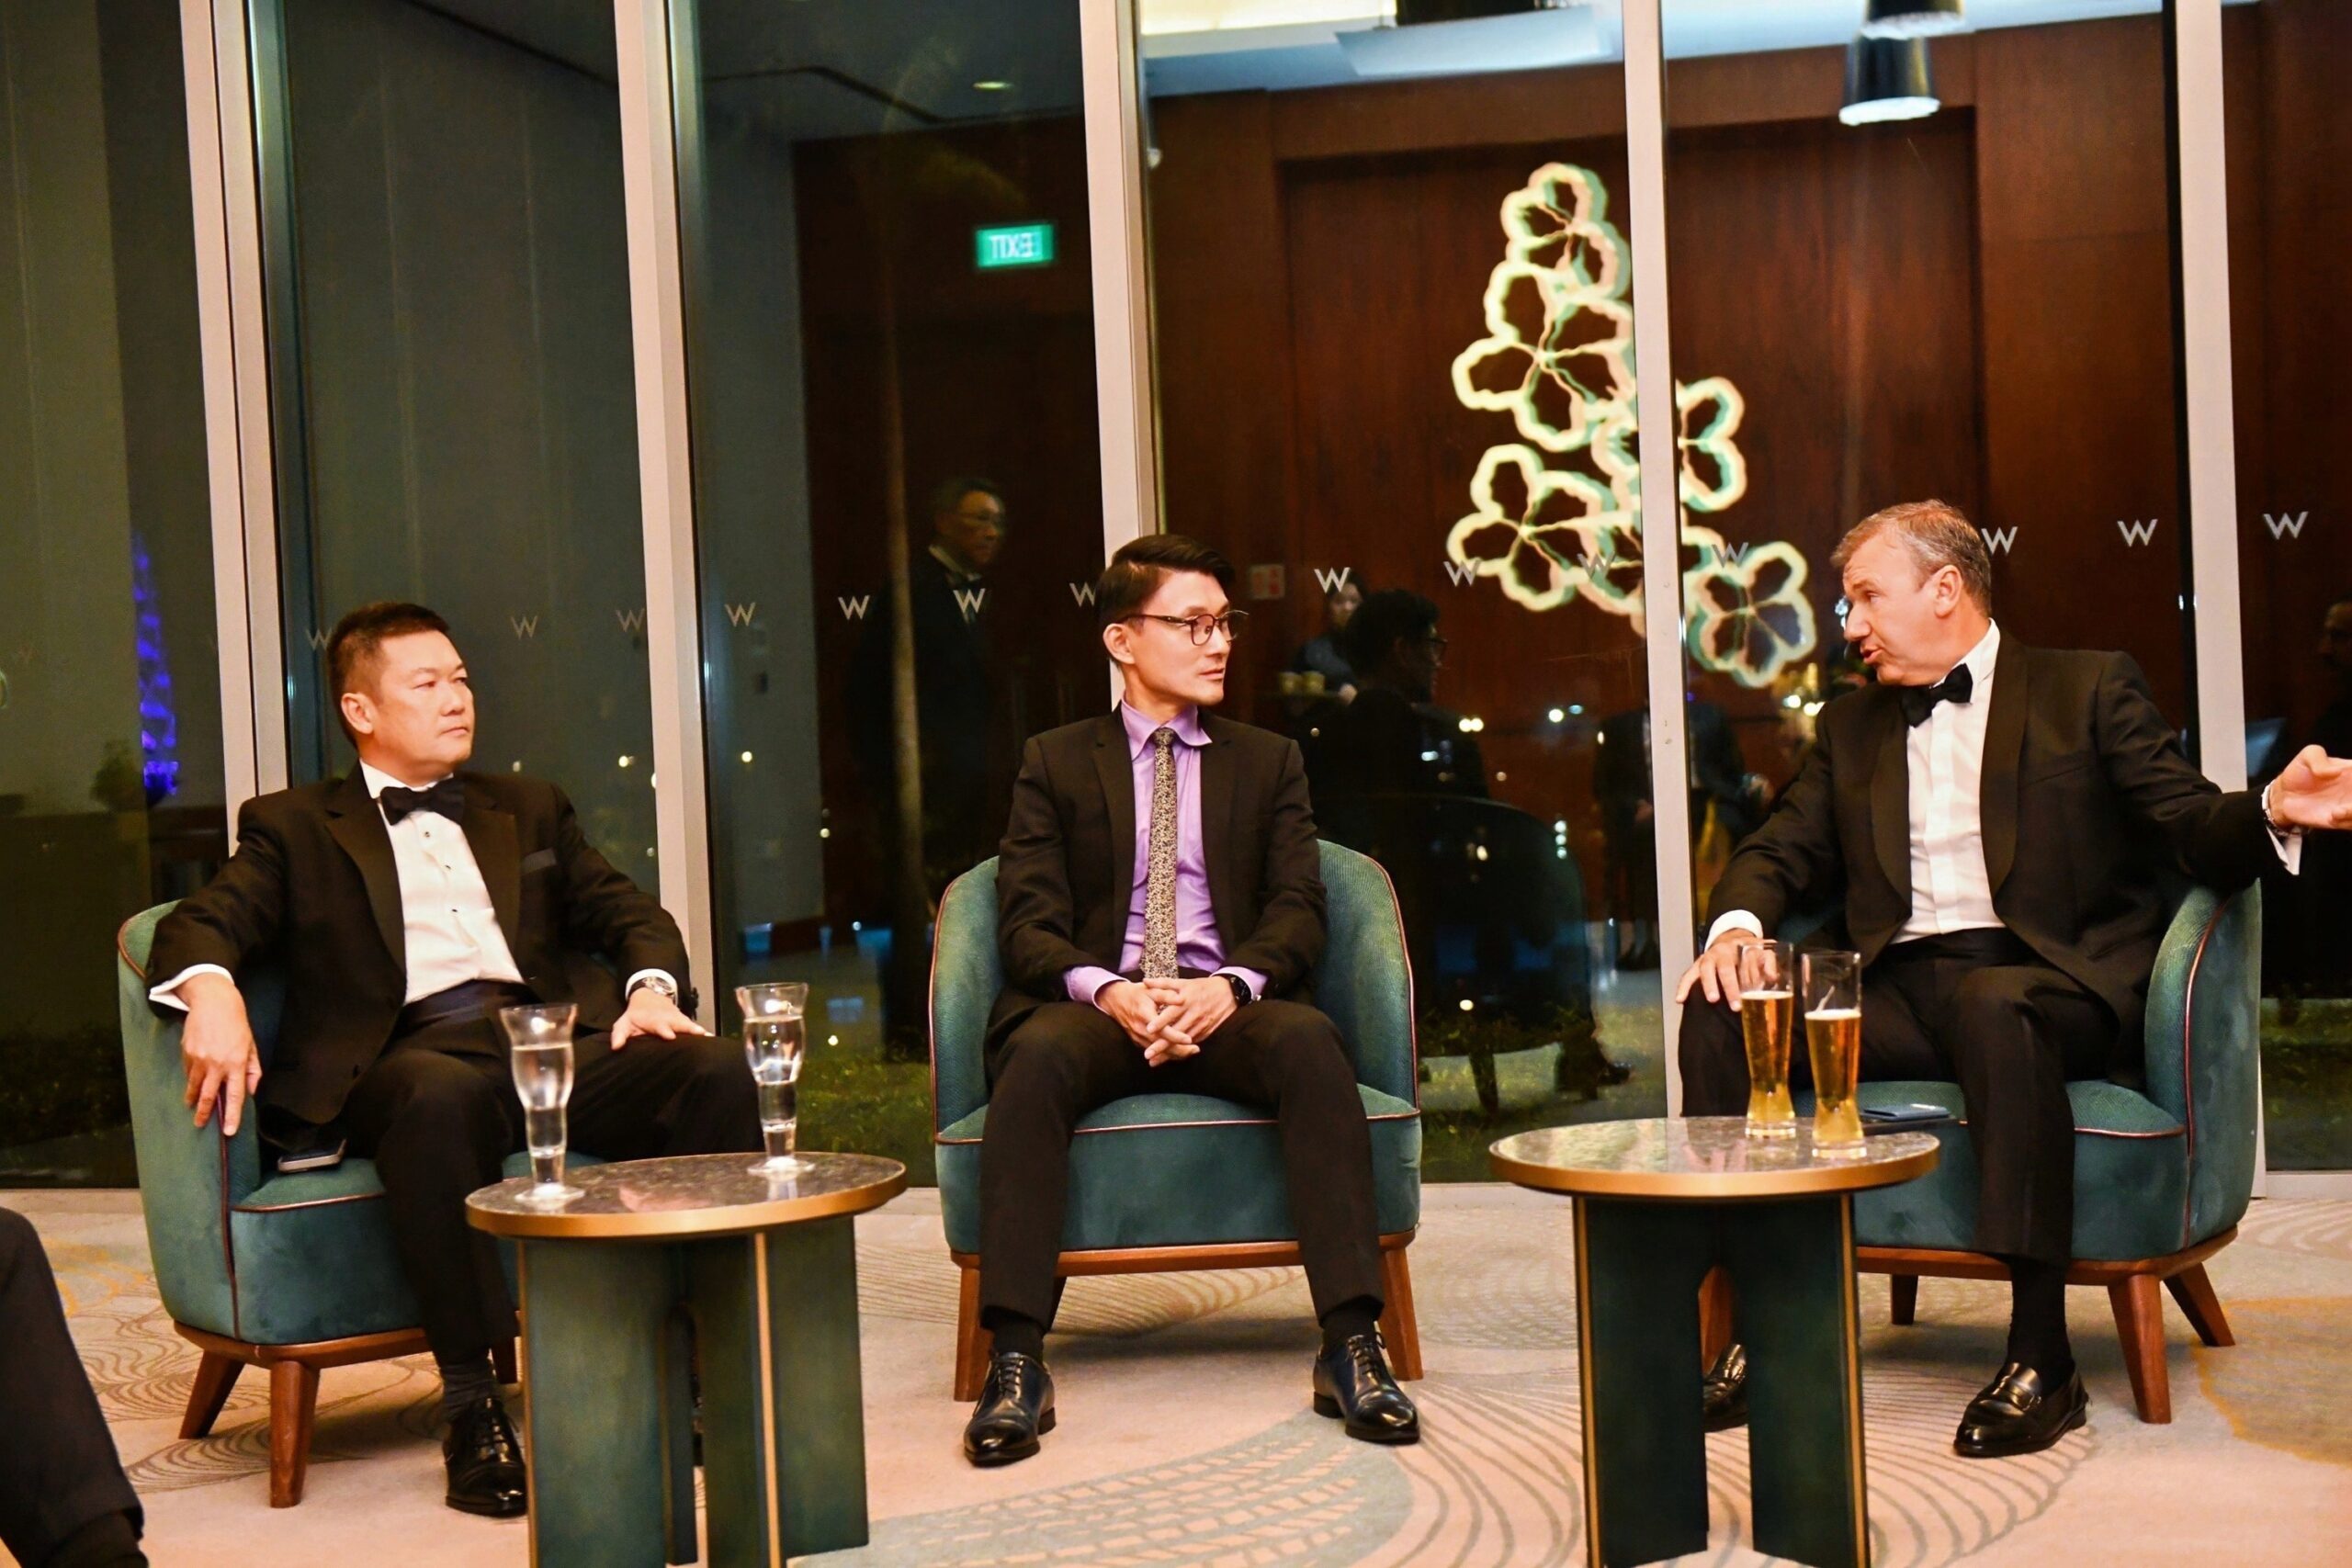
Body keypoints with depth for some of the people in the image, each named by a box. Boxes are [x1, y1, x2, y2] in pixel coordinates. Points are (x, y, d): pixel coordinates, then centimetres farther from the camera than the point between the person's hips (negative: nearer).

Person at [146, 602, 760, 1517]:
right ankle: (472, 1401, -32)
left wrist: (653, 986, -2)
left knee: (716, 1072, -26)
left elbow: (628, 911, 21)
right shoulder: (296, 827, 19)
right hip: (415, 1054, -3)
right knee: (443, 1097, -41)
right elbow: (201, 924, 5)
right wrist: (211, 991, -19)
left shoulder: (528, 812, 29)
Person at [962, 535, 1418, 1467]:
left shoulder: (1269, 762, 19)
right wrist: (1108, 991, -18)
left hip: (1227, 1008, 1)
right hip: (1097, 1006, -1)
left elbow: (1298, 913, 7)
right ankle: (1016, 1361, -36)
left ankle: (1352, 1347, -34)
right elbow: (1028, 924, 4)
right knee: (1036, 1056, -35)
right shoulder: (1055, 763, 15)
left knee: (1309, 1041, -33)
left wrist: (1229, 986, -16)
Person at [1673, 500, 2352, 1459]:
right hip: (1902, 992, 5)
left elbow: (2195, 830, 0)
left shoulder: (2090, 690, 9)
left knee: (1996, 1007, -40)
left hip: (2044, 977, -4)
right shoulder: (1852, 728, 23)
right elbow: (1782, 852, 17)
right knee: (1721, 1016, -21)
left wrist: (2273, 814, -24)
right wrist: (1738, 925, -6)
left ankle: (2040, 1357, -34)